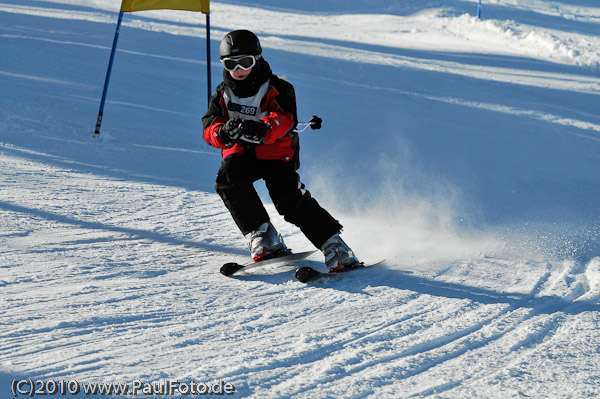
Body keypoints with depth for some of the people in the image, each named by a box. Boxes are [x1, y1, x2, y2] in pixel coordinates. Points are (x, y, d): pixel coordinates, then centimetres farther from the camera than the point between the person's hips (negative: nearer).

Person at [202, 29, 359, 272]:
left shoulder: (277, 89, -8)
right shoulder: (223, 94, 5)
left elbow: (284, 119, -26)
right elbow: (209, 127, -7)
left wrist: (263, 129, -50)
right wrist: (225, 133, -33)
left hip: (275, 152, -4)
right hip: (240, 154, 4)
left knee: (289, 199, -21)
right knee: (227, 180, -27)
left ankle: (335, 247, -14)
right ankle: (263, 237, -22)